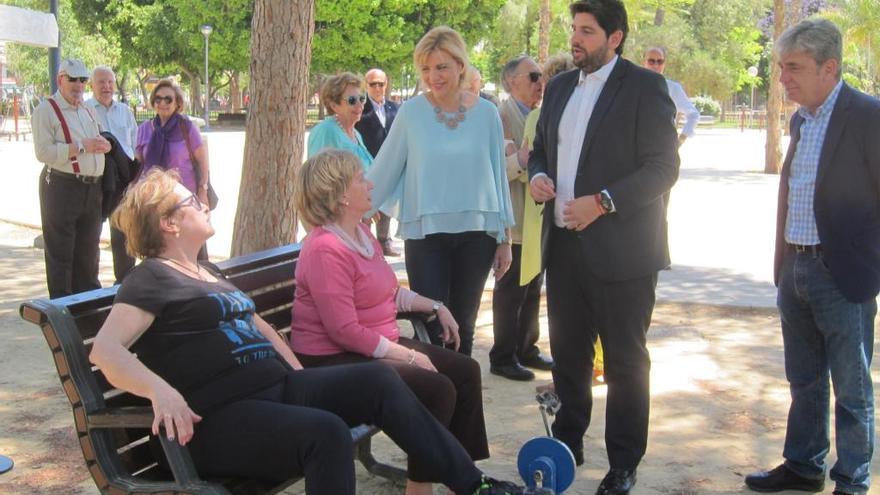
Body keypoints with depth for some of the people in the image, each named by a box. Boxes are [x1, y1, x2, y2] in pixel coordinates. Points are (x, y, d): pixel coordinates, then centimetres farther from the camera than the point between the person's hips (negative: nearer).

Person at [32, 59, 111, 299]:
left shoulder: (86, 110, 17)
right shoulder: (46, 109, -6)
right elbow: (43, 152, -17)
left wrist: (102, 145, 6)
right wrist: (81, 146, -20)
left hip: (92, 187, 7)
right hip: (62, 187, -7)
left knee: (88, 251, 15)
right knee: (60, 253, -1)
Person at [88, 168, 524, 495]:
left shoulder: (207, 273, 24)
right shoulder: (152, 278, -3)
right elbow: (104, 349, -17)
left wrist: (301, 375, 19)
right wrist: (160, 390, -34)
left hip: (279, 387, 9)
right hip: (223, 416, -8)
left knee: (377, 379, -10)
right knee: (325, 432, -34)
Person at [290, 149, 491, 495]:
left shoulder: (361, 233, 11)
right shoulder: (326, 249, -21)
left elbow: (388, 292, 23)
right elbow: (344, 330, -25)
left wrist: (435, 307, 13)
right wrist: (407, 355, -21)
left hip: (378, 347, 10)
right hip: (336, 361, -10)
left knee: (465, 371, 3)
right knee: (437, 389, -22)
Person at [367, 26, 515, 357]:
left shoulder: (486, 113, 1)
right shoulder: (411, 112, -3)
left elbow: (497, 176, 6)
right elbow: (384, 169, 3)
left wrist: (504, 237, 8)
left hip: (475, 234, 2)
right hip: (426, 234, -1)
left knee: (462, 326, 11)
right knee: (430, 328, -3)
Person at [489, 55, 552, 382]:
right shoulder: (501, 117, -12)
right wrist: (521, 160, -35)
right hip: (514, 221, -8)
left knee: (533, 290, 15)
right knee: (510, 292, 0)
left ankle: (526, 350, 27)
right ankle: (503, 358, 10)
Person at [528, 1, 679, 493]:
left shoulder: (645, 86, -8)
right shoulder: (560, 86, 12)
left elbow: (664, 166, -13)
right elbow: (542, 148, 21)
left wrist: (602, 202, -21)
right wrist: (538, 174, -2)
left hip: (620, 248, -6)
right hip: (564, 244, 6)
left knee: (625, 360, 5)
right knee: (567, 351, 15)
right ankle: (569, 441, 32)